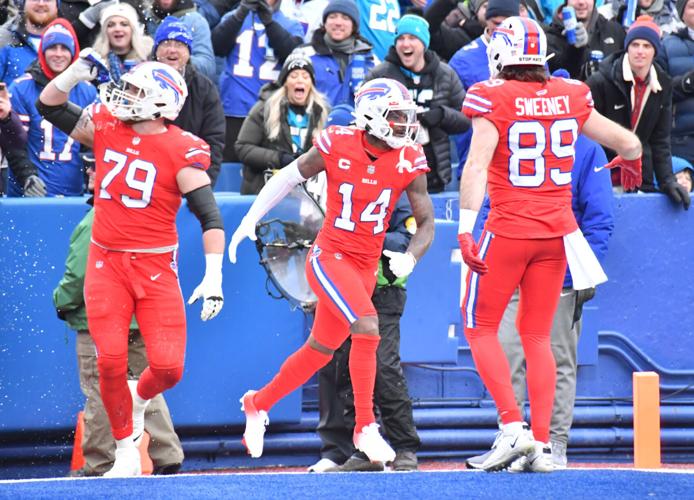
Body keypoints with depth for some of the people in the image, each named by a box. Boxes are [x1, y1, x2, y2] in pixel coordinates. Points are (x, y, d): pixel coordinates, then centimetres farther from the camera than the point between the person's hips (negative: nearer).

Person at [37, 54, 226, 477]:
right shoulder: (106, 128, 3)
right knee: (111, 362, -8)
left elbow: (209, 215, -14)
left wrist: (213, 275, -22)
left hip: (156, 267, -3)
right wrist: (78, 72, -6)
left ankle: (139, 400, 28)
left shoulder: (181, 151, -11)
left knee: (168, 368, -8)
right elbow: (49, 106, 12)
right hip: (106, 263, 3)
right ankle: (126, 450, 9)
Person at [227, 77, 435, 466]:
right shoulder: (337, 145, -12)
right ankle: (365, 427, -16)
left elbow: (426, 222, 0)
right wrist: (250, 221, 5)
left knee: (320, 351, 15)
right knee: (367, 327, -25)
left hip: (367, 266, 5)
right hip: (330, 256, -5)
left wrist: (410, 258, -20)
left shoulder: (409, 161, -5)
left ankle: (258, 404, 37)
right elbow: (291, 177, 4)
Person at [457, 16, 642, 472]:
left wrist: (466, 228, -23)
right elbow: (629, 144, 14)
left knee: (480, 328, 8)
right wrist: (630, 162, 37)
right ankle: (542, 443, 6)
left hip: (509, 229, -4)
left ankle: (513, 427, -5)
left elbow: (477, 165, -21)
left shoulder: (495, 99, -10)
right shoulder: (571, 97, 4)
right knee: (537, 336, 12)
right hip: (557, 230, 5)